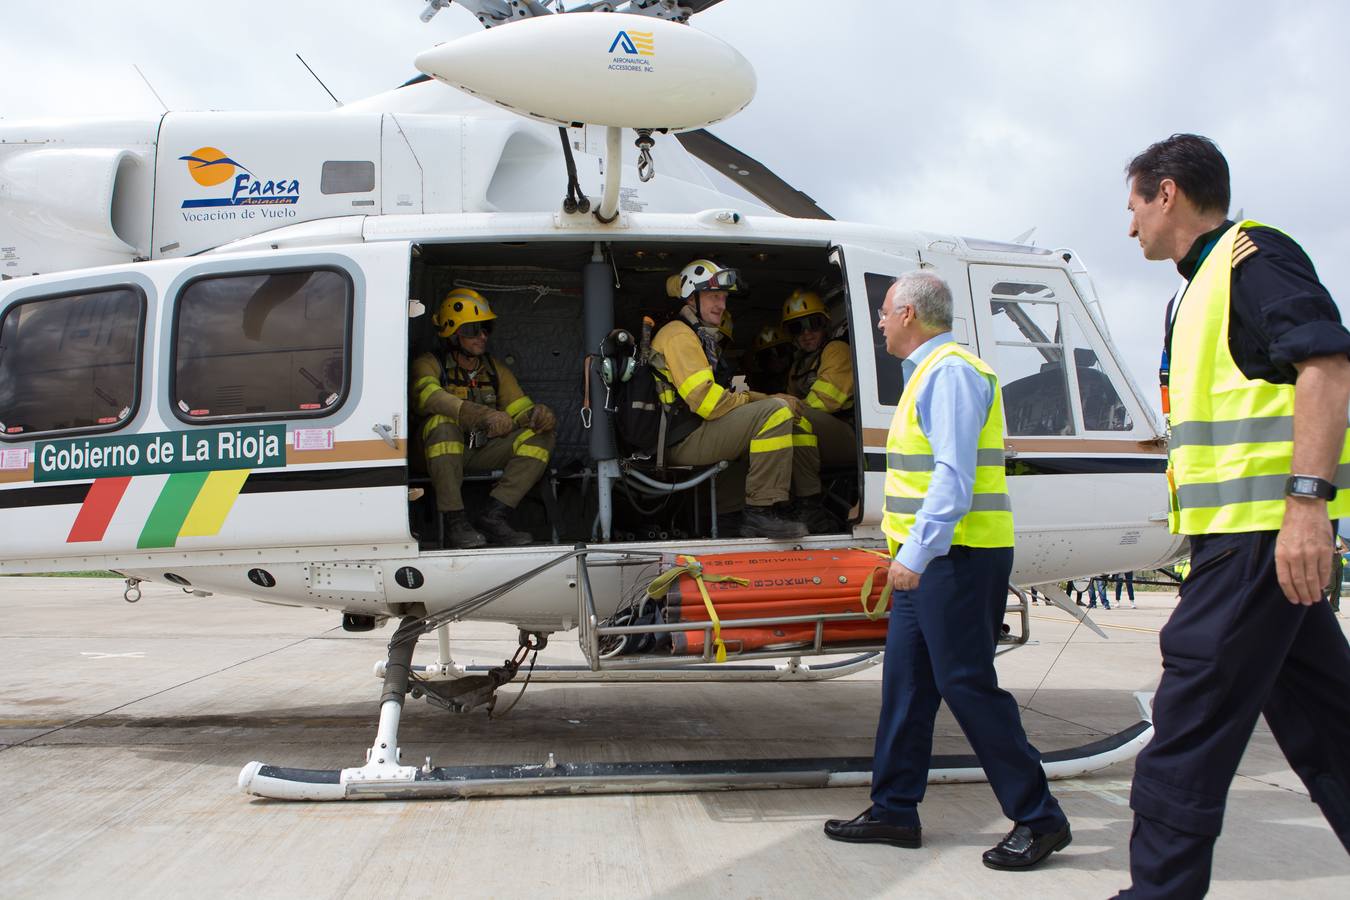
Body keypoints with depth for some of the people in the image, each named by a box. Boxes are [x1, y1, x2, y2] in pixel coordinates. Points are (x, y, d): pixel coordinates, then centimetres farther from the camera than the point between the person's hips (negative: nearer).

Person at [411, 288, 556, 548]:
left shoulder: (495, 369, 10)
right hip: (440, 455, -4)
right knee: (442, 423, -35)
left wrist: (537, 414, -23)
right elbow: (429, 397, -30)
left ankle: (494, 515, -25)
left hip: (482, 454, 5)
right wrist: (485, 415, -45)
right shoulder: (430, 365, -7)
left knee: (541, 435, -14)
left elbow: (521, 411, 4)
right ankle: (455, 520, -33)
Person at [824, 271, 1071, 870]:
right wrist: (909, 545, 22)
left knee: (967, 685, -7)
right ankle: (894, 810, 19)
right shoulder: (931, 372, 19)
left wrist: (916, 552, -26)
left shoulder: (950, 372, -13)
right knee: (905, 682, 11)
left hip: (955, 555, -10)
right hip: (927, 556, 10)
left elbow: (954, 476, -22)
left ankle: (1038, 820, 3)